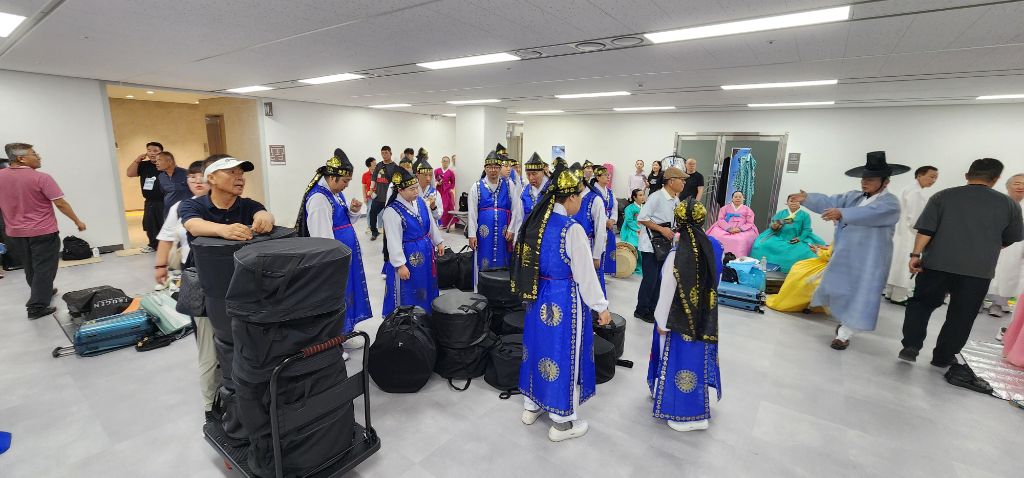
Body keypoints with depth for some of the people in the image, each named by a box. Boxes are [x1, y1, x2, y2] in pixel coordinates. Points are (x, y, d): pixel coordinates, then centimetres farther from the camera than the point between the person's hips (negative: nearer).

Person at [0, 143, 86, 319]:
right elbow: (61, 204, -17)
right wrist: (77, 221, -5)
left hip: (14, 233, 6)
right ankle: (36, 307, 0)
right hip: (43, 232, -6)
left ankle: (42, 292, 37)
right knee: (44, 269, 1)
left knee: (30, 268, 21)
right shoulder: (41, 178, -17)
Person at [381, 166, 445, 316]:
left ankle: (427, 314, 42)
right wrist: (400, 265, -22)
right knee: (408, 292, 5)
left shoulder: (420, 201, 0)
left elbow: (431, 223, 14)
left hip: (426, 251, 8)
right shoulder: (392, 211, -21)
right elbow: (394, 242, -22)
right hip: (408, 255, -7)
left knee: (427, 286, 22)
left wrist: (438, 241, 18)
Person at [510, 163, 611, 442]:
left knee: (540, 346, 20)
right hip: (565, 300, -7)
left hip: (539, 296, 7)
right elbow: (585, 273, -17)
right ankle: (562, 422, 24)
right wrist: (601, 307, -7)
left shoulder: (537, 221, 2)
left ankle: (532, 406, 38)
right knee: (563, 355, 7)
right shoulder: (572, 229, -21)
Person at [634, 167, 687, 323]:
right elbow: (642, 218, -20)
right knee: (650, 278, -3)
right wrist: (662, 230, -20)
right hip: (651, 244, -8)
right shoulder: (656, 197, -17)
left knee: (660, 278, 13)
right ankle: (641, 310, 13)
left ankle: (653, 308, 27)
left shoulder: (676, 200, 6)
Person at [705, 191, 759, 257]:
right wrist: (729, 229, -14)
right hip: (725, 229, 1)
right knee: (717, 236, -32)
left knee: (741, 240, -35)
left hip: (742, 231, 0)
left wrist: (740, 229, -14)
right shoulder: (725, 208, 18)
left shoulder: (747, 210, 18)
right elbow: (721, 220, 4)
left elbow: (750, 223, 7)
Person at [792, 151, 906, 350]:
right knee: (839, 290, 17)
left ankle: (845, 334, 9)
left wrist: (842, 214, -44)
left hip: (867, 262, -7)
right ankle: (845, 322, 39)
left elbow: (870, 214, -31)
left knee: (858, 296, 0)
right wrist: (807, 199, -16)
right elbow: (829, 202, 0)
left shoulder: (890, 203, -11)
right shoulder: (853, 197, 9)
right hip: (844, 257, 7)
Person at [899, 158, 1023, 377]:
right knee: (961, 315, 10)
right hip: (978, 270, 1)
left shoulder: (942, 196, 1)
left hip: (937, 264, -1)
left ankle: (911, 346, 4)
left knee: (921, 303, 13)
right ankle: (943, 357, 16)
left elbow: (925, 229, -7)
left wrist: (916, 255, -5)